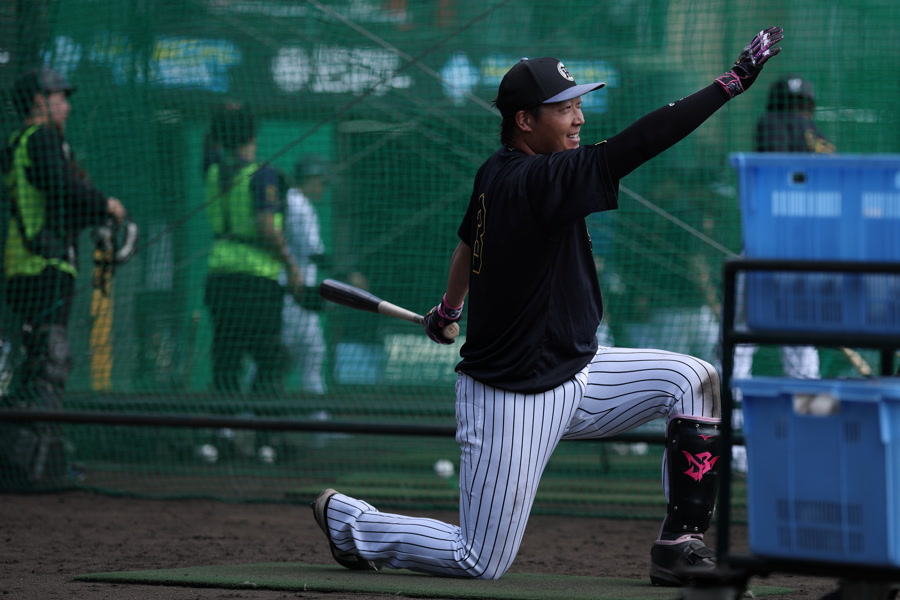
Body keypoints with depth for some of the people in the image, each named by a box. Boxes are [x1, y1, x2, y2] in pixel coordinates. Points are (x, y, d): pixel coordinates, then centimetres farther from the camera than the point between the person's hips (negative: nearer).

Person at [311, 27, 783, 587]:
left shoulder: (496, 174, 2)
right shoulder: (534, 182, -26)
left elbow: (468, 240, 23)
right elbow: (640, 142, -33)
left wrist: (449, 310, 43)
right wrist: (735, 80, -34)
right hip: (514, 402, -10)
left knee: (693, 380, -3)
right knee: (481, 563, -3)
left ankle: (681, 544, 2)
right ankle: (347, 520, 19)